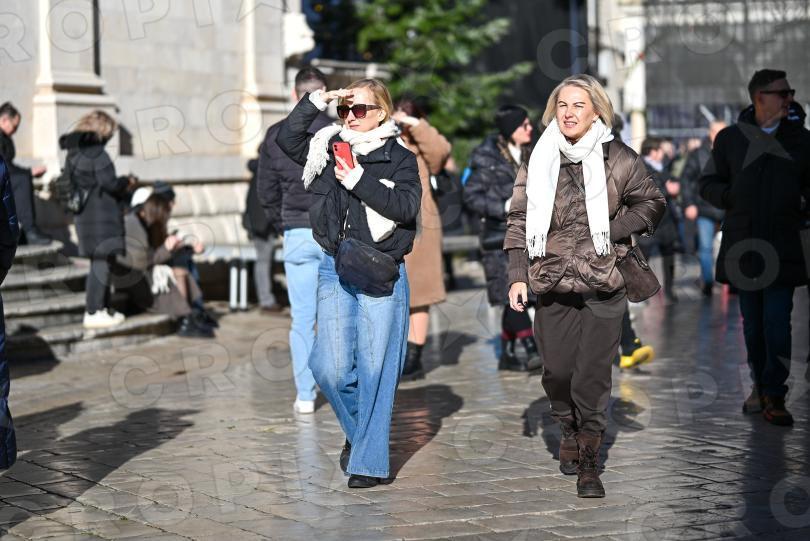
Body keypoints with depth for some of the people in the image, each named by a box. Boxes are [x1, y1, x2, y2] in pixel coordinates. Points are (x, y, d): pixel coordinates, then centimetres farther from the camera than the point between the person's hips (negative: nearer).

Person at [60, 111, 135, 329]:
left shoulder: (74, 153, 13)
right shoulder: (97, 153, -15)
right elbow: (110, 183, -20)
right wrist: (128, 182, 1)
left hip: (85, 215, 9)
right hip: (101, 216, -9)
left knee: (101, 262, 17)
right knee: (101, 263, -6)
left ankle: (102, 308, 23)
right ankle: (93, 313, -5)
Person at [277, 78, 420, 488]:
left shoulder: (400, 159, 3)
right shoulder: (329, 148, 13)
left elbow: (406, 207, -11)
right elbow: (287, 138, 3)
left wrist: (358, 180, -15)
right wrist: (317, 101, -3)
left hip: (380, 274, -3)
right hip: (335, 270, 3)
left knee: (374, 369, -3)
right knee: (330, 368, -3)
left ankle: (370, 462, 6)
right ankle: (360, 432, 26)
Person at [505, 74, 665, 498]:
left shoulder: (620, 160, 0)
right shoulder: (539, 161, 5)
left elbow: (653, 204, 11)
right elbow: (519, 220, 8)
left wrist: (615, 229, -5)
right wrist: (517, 276, 1)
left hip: (603, 287, -2)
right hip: (551, 285, 2)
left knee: (593, 374, -4)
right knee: (557, 370, 5)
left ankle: (589, 462, 8)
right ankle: (569, 430, 35)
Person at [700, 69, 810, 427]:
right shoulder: (730, 138, 2)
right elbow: (709, 185, 6)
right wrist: (736, 199, -12)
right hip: (743, 245, 1)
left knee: (777, 323, -8)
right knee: (753, 322, 9)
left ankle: (773, 398, -2)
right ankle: (760, 386, 24)